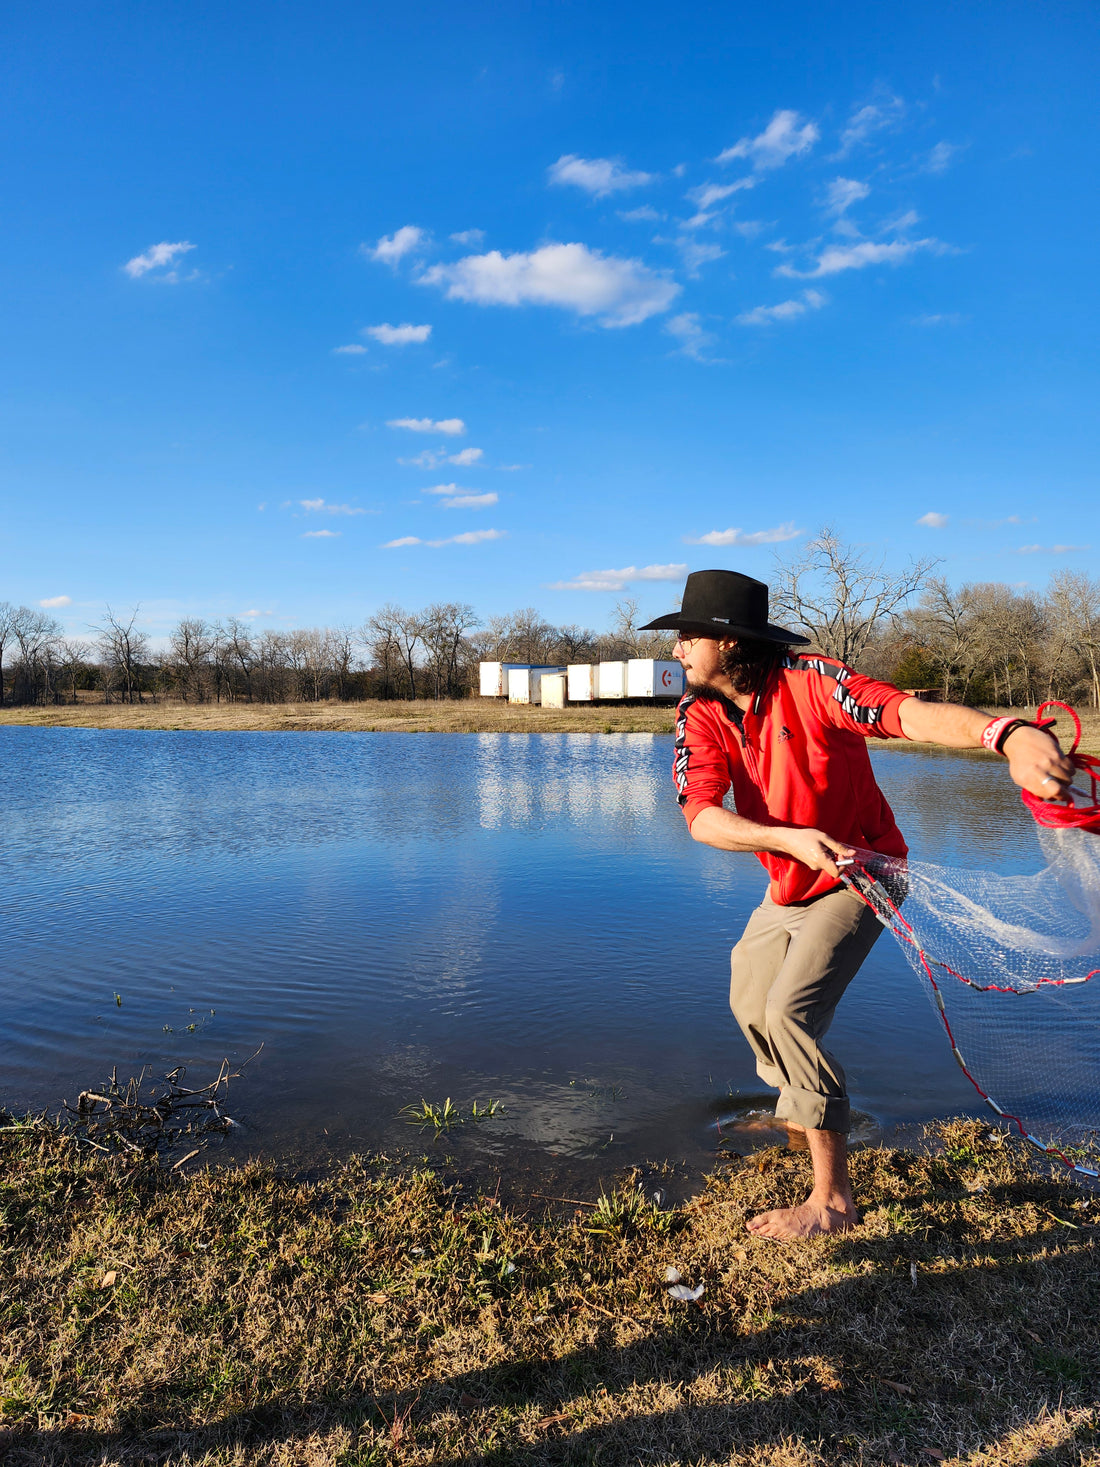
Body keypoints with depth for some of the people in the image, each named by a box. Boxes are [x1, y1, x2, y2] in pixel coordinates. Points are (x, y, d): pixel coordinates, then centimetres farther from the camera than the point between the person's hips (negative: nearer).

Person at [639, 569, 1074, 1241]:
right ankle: (801, 1114, 49)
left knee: (791, 1013, -18)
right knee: (750, 1003, 18)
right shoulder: (700, 715, -10)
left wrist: (1007, 731, -60)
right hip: (786, 886, 7)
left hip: (855, 876, -7)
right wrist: (791, 837, -39)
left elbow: (909, 711, -42)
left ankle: (834, 1197, -2)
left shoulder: (809, 682, -25)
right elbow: (702, 817, -23)